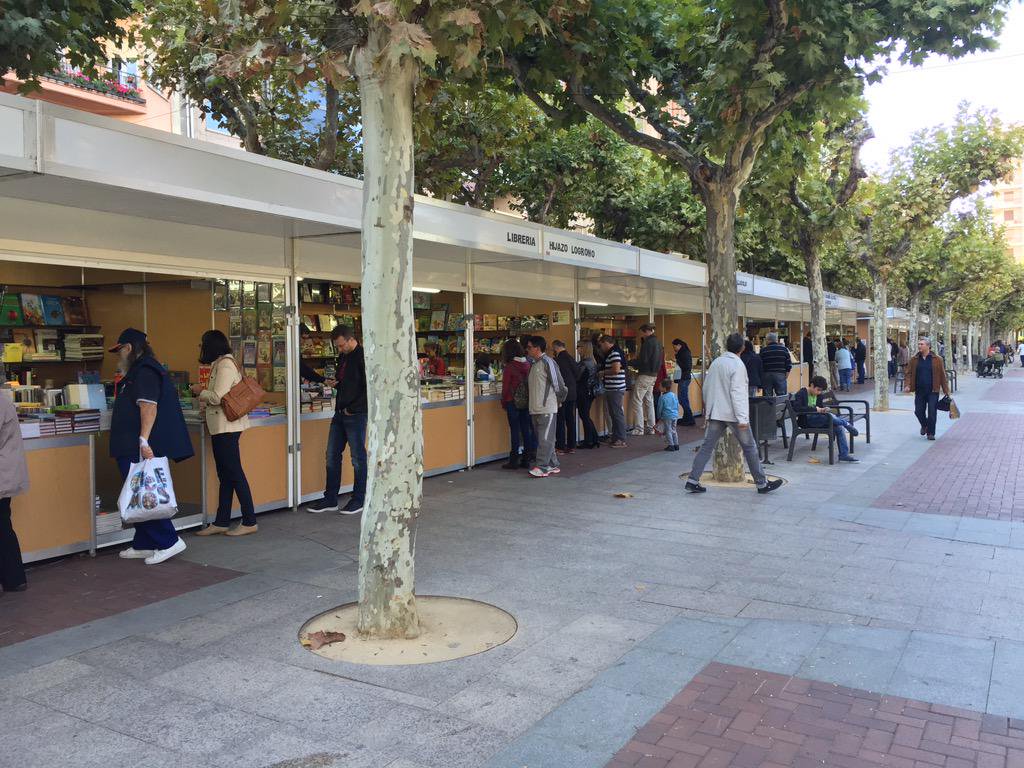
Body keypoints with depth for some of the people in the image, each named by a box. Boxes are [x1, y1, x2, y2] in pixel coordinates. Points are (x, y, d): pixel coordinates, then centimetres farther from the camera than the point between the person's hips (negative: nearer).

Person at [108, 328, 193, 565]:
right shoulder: (139, 370, 21)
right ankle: (143, 545, 21)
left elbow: (149, 406, -24)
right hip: (134, 448, 11)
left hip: (139, 448, -11)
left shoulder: (144, 372, -13)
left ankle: (169, 542, -6)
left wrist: (144, 440, -31)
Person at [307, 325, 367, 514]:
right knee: (332, 456, 9)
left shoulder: (363, 357, -12)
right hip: (340, 413, 8)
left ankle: (358, 500, 12)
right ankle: (330, 499, 17)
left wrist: (352, 409, -14)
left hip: (356, 415, -8)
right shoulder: (342, 357, 13)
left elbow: (368, 390, -17)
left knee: (358, 457, 1)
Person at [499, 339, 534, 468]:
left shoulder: (509, 367, -13)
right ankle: (526, 460, 14)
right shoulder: (527, 365, 2)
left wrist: (504, 401, 4)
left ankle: (514, 460, 4)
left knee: (514, 430, 0)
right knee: (526, 429, 9)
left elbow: (506, 387, -9)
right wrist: (528, 398, 14)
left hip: (513, 402, -5)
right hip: (526, 402, 5)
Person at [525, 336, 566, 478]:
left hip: (547, 408, -9)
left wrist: (559, 400, 0)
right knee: (543, 439, 11)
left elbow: (558, 384, -11)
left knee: (545, 439, -7)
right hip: (535, 408, 9)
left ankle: (541, 467, -8)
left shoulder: (548, 362, -11)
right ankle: (552, 465, 18)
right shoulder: (534, 364, 16)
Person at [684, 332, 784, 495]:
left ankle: (693, 480, -1)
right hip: (733, 414, -6)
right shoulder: (737, 365, -13)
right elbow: (737, 393, -19)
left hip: (715, 413, 6)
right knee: (750, 447, 6)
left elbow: (706, 387, 14)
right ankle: (762, 483, 14)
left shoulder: (715, 362, 8)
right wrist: (742, 419, -19)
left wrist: (708, 408, 26)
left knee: (707, 446, 6)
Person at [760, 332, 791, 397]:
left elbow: (760, 366, 1)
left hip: (767, 376, 0)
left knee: (767, 397, 3)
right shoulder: (784, 349, 4)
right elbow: (789, 365, 1)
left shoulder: (763, 350, 0)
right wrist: (785, 376, 9)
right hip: (780, 376, 1)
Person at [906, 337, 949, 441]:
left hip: (933, 391, -3)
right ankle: (924, 425, 35)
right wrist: (908, 385, -7)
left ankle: (931, 433, 10)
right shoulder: (914, 360, 5)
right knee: (918, 411, 5)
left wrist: (946, 390, -1)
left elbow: (942, 375, 0)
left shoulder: (937, 359, -2)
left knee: (932, 412, -3)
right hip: (919, 391, 3)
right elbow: (909, 373, 8)